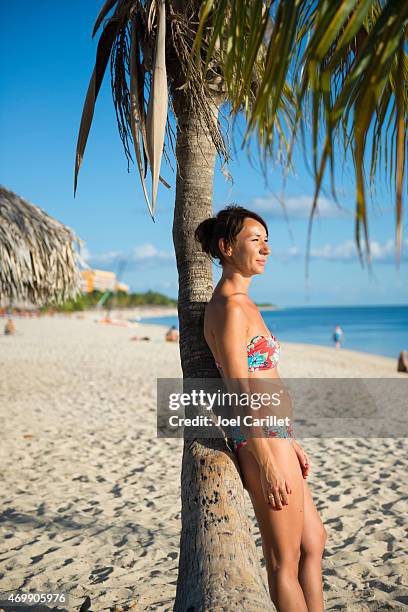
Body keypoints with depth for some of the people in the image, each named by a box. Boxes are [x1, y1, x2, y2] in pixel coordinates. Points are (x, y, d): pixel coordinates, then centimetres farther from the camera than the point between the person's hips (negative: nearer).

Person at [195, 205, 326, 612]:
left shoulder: (241, 303, 14)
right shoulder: (230, 307, -17)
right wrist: (268, 464, -20)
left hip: (270, 436, 10)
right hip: (262, 442, -10)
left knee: (314, 541, 21)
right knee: (285, 561, 5)